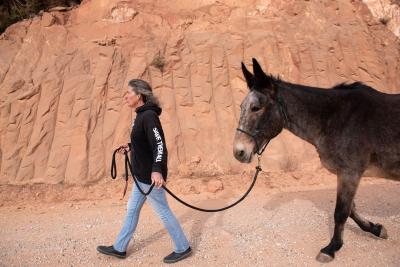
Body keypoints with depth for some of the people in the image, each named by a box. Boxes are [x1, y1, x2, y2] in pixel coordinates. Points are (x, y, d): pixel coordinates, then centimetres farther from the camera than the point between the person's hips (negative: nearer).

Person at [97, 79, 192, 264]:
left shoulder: (149, 116, -20)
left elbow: (159, 144, -28)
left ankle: (183, 248, 22)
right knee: (132, 210, 19)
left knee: (163, 212, 4)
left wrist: (157, 170, -38)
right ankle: (119, 248, 34)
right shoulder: (141, 115, 9)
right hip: (141, 175, 10)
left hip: (151, 176, -10)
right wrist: (129, 147, 13)